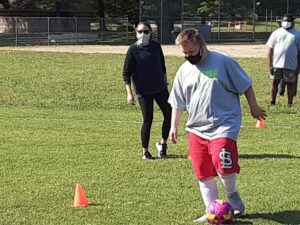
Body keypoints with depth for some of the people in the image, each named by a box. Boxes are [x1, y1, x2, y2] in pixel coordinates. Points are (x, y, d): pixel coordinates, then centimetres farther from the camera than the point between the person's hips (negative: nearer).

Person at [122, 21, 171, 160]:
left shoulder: (156, 47, 4)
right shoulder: (133, 50, -7)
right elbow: (126, 73, -6)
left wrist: (165, 82, 19)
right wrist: (129, 93, -12)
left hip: (160, 88, 4)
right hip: (143, 91, -4)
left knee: (169, 115, 0)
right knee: (147, 120, -1)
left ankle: (162, 143, 22)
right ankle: (145, 151, 14)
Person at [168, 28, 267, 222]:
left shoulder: (223, 62, -5)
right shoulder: (184, 70, 9)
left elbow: (245, 85, 2)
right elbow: (178, 102, 18)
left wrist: (254, 107, 2)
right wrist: (174, 126, 17)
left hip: (224, 125, -5)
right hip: (196, 129, 5)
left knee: (223, 164, -22)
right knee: (203, 174, 5)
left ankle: (233, 195, 5)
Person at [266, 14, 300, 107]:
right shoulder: (276, 33, 6)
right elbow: (270, 49, 5)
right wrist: (270, 65, -2)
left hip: (291, 65, -1)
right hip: (276, 64, 1)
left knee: (290, 84, 6)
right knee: (274, 83, 6)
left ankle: (290, 104, 16)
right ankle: (272, 103, 17)